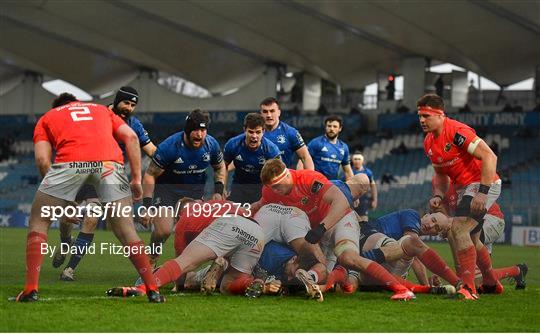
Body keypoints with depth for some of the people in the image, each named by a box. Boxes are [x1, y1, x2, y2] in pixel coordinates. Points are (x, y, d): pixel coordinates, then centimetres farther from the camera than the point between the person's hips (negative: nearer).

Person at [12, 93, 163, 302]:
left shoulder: (47, 118, 31)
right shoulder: (102, 110, 37)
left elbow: (42, 159, 14)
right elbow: (131, 137, 19)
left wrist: (62, 205, 19)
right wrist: (136, 179, 18)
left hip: (70, 161, -2)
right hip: (109, 161, 2)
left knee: (38, 222, 15)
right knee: (125, 228, 13)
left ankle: (31, 289, 4)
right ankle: (152, 289, 7)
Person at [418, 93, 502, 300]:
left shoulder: (457, 132, -22)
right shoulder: (428, 142, 6)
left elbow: (489, 157, -26)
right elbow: (441, 174, 20)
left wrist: (482, 193, -30)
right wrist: (438, 197, 1)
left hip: (483, 184, -10)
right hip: (465, 188, 10)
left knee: (458, 229, -23)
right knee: (470, 239, 19)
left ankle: (468, 288, -23)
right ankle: (491, 282, 37)